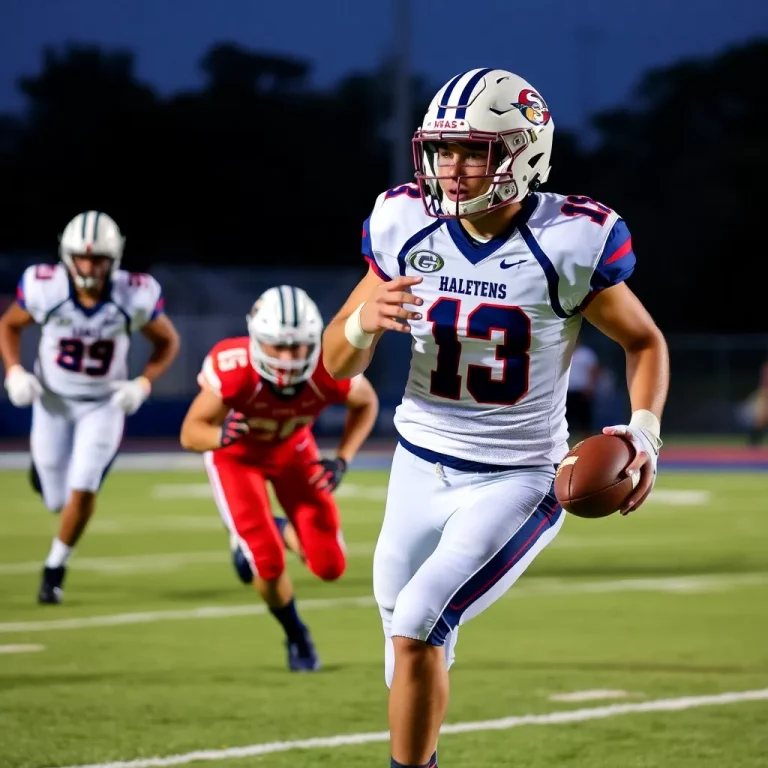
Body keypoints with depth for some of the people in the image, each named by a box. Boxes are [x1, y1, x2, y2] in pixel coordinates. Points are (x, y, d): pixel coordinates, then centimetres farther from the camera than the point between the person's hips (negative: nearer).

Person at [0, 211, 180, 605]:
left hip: (103, 405, -1)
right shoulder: (44, 288, -22)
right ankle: (43, 468, 45)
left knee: (82, 490, -16)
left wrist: (143, 384, -17)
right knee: (57, 500, 7)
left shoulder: (135, 297, -22)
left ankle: (55, 568, 8)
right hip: (53, 400, 1)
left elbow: (167, 341, -4)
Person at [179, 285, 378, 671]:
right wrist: (220, 434, -50)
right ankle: (296, 636, 19)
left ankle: (280, 531, 31)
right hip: (237, 454, -2)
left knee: (329, 565, -3)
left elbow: (366, 403, -8)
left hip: (292, 449, 2)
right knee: (269, 564, -14)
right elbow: (191, 433, -28)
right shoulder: (233, 368, -40)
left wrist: (342, 460, -17)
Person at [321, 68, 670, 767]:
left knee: (416, 629, -22)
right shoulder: (406, 226, -6)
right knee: (409, 641, 17)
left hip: (518, 481, -4)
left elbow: (644, 341, 1)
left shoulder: (571, 243, -15)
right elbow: (338, 364, 2)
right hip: (420, 467, 5)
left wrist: (644, 433, -15)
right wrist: (365, 321, -20)